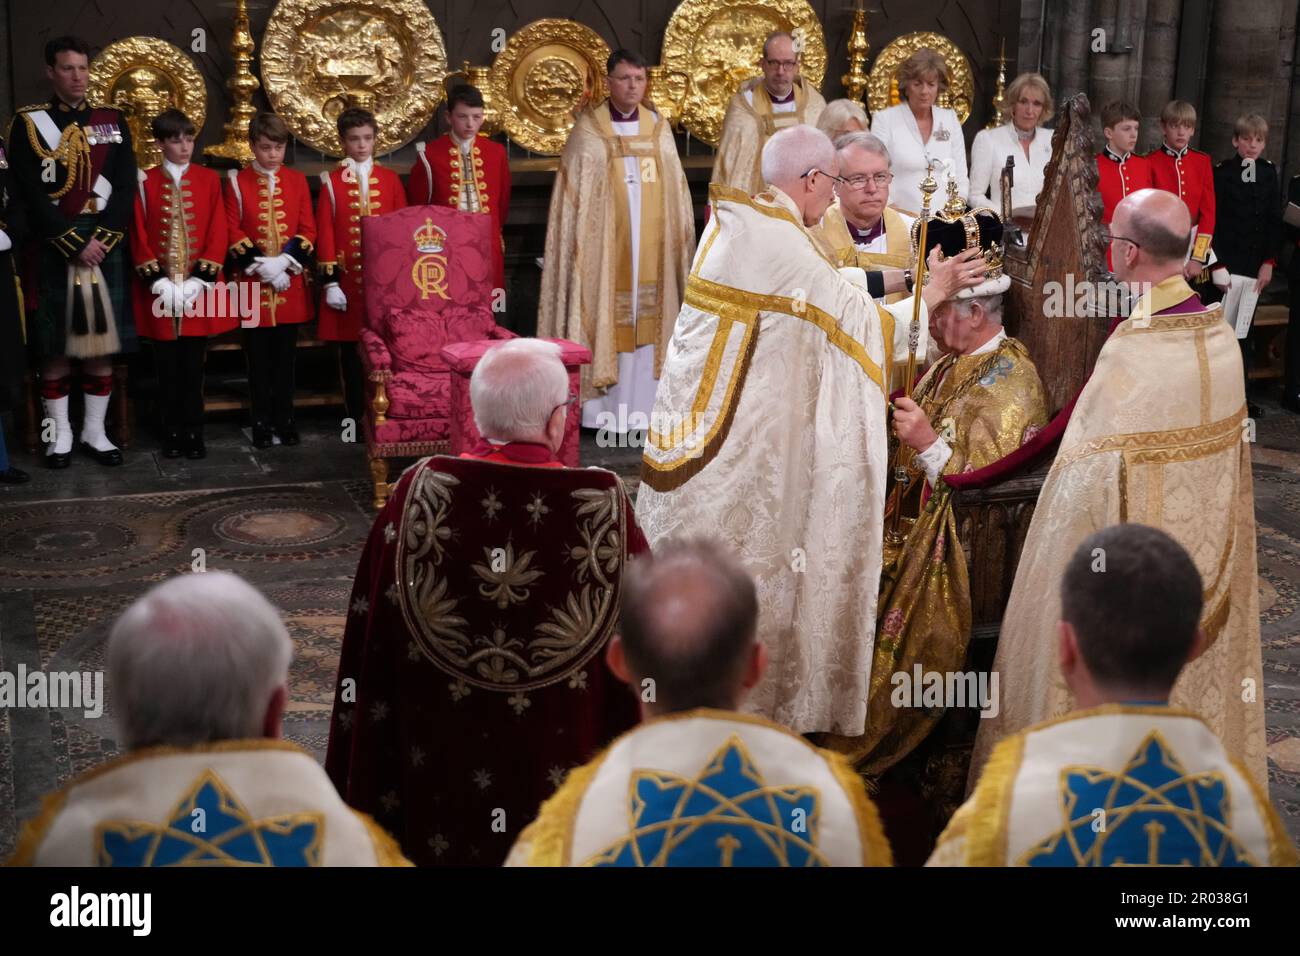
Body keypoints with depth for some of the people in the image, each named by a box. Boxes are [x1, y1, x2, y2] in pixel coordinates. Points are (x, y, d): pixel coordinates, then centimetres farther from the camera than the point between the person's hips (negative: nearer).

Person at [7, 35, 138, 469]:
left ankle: (95, 431, 14)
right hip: (53, 251, -2)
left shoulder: (113, 121, 9)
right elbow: (31, 194, -7)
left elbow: (126, 188, 3)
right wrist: (75, 243, -13)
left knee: (103, 341, 4)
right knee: (55, 346, 1)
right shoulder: (27, 123, 0)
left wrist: (102, 239, -10)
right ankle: (61, 434, 11)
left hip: (105, 247, 3)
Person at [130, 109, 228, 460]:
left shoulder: (209, 180, 4)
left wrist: (199, 280, -10)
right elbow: (139, 237, 0)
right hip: (160, 292, 0)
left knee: (193, 366, 4)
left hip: (199, 289, 0)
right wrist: (159, 281, -10)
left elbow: (218, 234, -1)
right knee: (168, 368, 6)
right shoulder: (146, 183, 2)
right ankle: (172, 433, 15)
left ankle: (194, 432, 13)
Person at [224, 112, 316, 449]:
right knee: (258, 356, 3)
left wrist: (286, 261, -12)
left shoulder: (297, 180, 6)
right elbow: (232, 230, -3)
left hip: (290, 282, 2)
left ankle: (284, 418, 15)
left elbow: (308, 229, 2)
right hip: (253, 282, -1)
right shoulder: (238, 181, 1)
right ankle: (262, 421, 11)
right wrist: (260, 264, -14)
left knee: (286, 354, 6)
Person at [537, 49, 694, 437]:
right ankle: (601, 408, 3)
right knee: (603, 317, -2)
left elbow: (675, 191, 12)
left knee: (644, 320, 5)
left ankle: (638, 407, 11)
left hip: (650, 245, 3)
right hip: (604, 244, -3)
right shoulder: (589, 129, -1)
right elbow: (573, 194, -1)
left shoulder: (658, 128, 9)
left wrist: (680, 241, 8)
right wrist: (581, 242, -8)